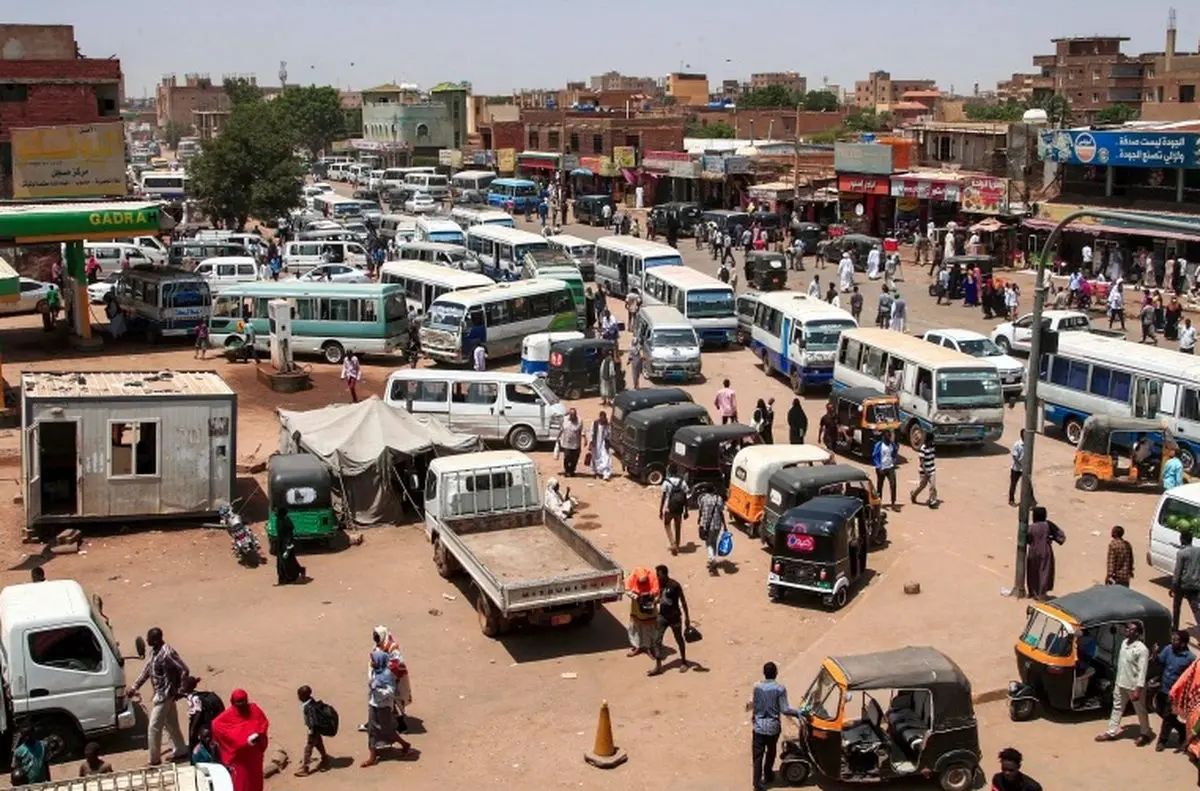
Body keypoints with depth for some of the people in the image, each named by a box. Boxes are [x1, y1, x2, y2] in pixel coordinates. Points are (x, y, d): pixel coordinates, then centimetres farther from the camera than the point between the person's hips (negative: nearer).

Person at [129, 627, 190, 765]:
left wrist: (181, 691, -16)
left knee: (153, 728, -2)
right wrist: (134, 687, 11)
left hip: (165, 694, -9)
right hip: (160, 693, 9)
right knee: (171, 723, 19)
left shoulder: (167, 653, -26)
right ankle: (181, 751, 32)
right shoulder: (154, 651, 3)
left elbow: (184, 670, -24)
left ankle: (154, 759, 9)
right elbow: (147, 670, 14)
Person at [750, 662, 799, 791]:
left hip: (759, 726, 0)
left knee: (757, 755, 3)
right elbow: (784, 710, -15)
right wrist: (797, 713, -1)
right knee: (771, 752, 23)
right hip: (773, 727, 0)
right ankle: (767, 775, 40)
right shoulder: (780, 689, -14)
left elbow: (753, 705, 3)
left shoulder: (757, 687, -6)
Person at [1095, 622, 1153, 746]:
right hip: (1120, 684, 8)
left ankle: (1145, 734, 29)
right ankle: (1111, 732, 25)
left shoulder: (1142, 649, -22)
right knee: (1117, 708, 15)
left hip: (1134, 686, -8)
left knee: (1140, 711, 11)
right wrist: (1117, 681, 19)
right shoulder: (1124, 643, 3)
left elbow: (1142, 671, -23)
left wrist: (1138, 690, -25)